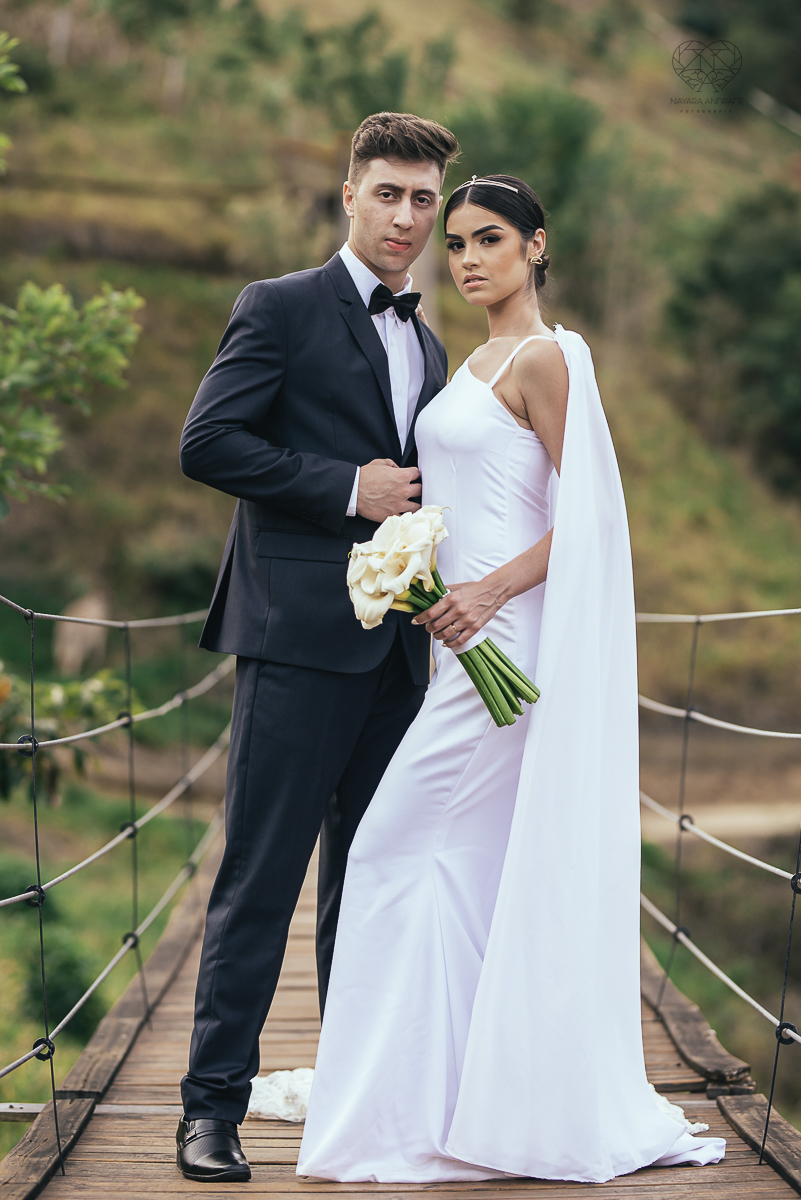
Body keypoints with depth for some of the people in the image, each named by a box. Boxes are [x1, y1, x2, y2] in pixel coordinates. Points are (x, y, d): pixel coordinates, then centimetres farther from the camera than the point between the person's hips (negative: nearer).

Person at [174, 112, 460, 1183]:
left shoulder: (428, 347, 22)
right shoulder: (282, 308, 1)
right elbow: (207, 443, -9)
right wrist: (348, 487, -11)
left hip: (396, 649, 7)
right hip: (300, 633, -7)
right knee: (262, 874, -6)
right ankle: (214, 1103, 2)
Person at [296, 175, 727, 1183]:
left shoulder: (545, 358, -9)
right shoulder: (477, 362, 18)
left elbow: (588, 515, -14)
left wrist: (488, 592, -22)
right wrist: (449, 603, 13)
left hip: (508, 638, -9)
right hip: (471, 638, 9)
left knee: (402, 847, -6)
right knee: (486, 865, 10)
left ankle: (412, 1107, 3)